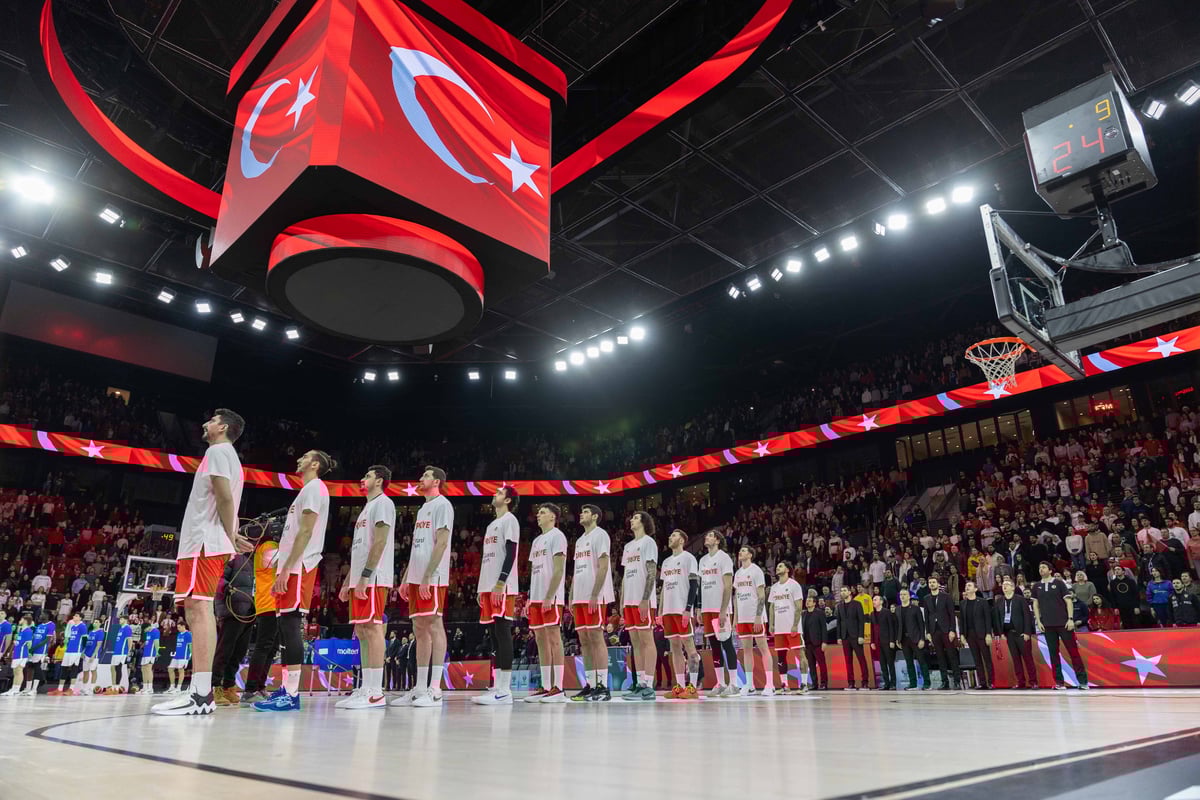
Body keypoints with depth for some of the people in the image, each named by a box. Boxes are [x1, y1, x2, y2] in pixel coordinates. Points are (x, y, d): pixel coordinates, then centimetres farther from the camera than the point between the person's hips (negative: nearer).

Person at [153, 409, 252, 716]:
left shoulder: (217, 451, -4)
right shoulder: (228, 455, 27)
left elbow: (224, 496, -17)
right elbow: (228, 502, 25)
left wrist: (230, 537, -9)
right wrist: (232, 536, 12)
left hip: (204, 540, -10)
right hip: (210, 542, 10)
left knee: (198, 608, -15)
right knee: (199, 610, 9)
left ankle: (200, 695, -20)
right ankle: (203, 692, 9)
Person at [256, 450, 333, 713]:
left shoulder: (314, 487, -6)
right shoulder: (308, 490, 25)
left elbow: (306, 531, -15)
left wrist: (287, 568, -19)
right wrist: (282, 572, 22)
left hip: (298, 567, -10)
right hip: (292, 568, 10)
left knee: (291, 624, -13)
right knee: (286, 626, 9)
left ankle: (291, 695, -14)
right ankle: (286, 689, 12)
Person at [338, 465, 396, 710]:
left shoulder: (383, 503, -4)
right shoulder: (367, 507, 26)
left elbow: (380, 542, -16)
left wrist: (365, 576, -22)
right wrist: (347, 581, 21)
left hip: (374, 579, -10)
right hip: (359, 579, 10)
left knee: (372, 628, -11)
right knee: (361, 630, 8)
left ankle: (375, 693, -11)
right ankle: (365, 688, 11)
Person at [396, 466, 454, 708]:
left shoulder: (442, 505, -5)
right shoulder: (423, 509, 22)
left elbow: (441, 543, -15)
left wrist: (427, 577, -20)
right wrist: (405, 579, 18)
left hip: (433, 579, -9)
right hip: (416, 578, 9)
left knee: (434, 626, -7)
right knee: (420, 629, 9)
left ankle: (435, 690, -5)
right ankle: (419, 688, 14)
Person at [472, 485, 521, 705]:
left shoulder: (509, 520, -2)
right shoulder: (492, 524, 25)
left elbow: (511, 554, -13)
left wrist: (500, 583, -21)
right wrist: (482, 588, 20)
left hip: (503, 588, -9)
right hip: (489, 587, 9)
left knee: (503, 633, -11)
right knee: (495, 635, 8)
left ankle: (504, 691, -12)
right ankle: (497, 687, 10)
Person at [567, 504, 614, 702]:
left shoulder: (600, 535, -4)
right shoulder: (579, 540, 22)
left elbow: (603, 567, -14)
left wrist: (594, 595, -20)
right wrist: (571, 598, 16)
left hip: (595, 597, -9)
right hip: (580, 597, 9)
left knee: (596, 637, -9)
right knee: (584, 640, 7)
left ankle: (602, 687, -7)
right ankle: (590, 685, 12)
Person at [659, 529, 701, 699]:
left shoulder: (688, 558, -3)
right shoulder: (666, 561, 20)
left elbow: (694, 584, -11)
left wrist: (688, 609, -19)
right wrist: (660, 611, 16)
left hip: (682, 609, -8)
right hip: (668, 610, 8)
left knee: (688, 645, -6)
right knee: (674, 646, 7)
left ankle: (692, 687, -5)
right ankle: (679, 686, 10)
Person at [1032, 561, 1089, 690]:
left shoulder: (1059, 583, 1)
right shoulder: (1036, 586, 10)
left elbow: (1068, 601, -1)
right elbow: (1035, 604, 12)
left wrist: (1070, 619, -10)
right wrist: (1038, 621, 3)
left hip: (1063, 623, -3)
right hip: (1048, 625, 3)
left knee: (1073, 650, -3)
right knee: (1053, 653, 3)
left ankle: (1083, 680, 3)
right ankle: (1059, 682, 7)